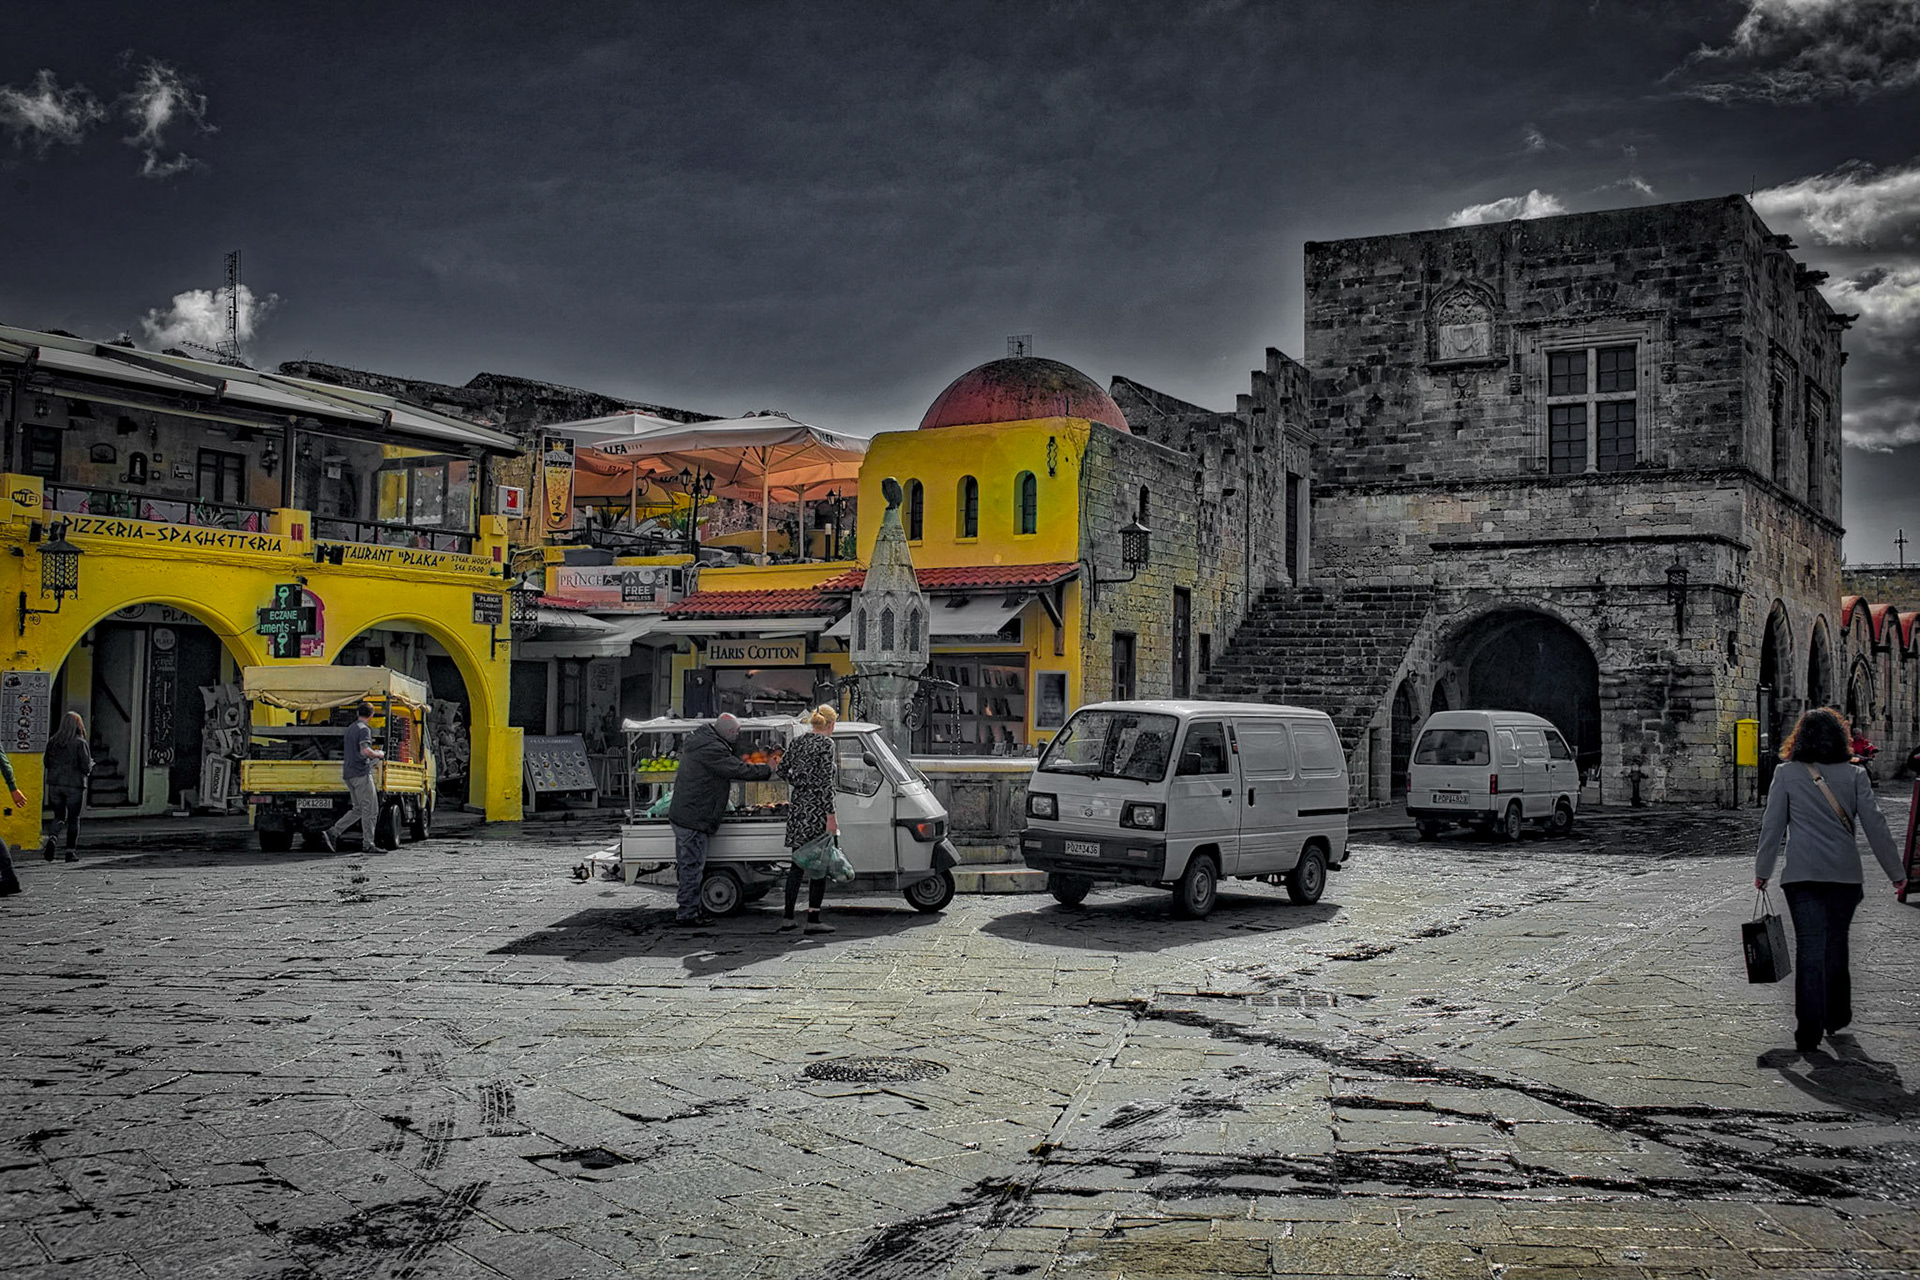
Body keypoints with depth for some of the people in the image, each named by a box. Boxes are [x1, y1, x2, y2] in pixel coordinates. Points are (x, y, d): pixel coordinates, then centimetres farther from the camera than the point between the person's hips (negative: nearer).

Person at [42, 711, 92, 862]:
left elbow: (46, 762, 8)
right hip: (74, 785, -3)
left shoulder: (52, 741, 2)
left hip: (55, 784, 3)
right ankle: (70, 851, 8)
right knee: (73, 819, 9)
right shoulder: (80, 743, -11)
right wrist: (90, 764, 9)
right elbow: (86, 767, -13)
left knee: (59, 817, 14)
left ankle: (51, 837, -14)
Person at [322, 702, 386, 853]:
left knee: (358, 809, 13)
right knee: (371, 810, -4)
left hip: (349, 773, 9)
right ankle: (368, 844, -5)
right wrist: (379, 755, -6)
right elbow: (365, 751, -24)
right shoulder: (364, 729, -10)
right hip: (361, 773, -9)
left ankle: (332, 832, 4)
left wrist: (374, 751, 31)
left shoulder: (351, 728, 18)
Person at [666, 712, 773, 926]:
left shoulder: (699, 742, 13)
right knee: (692, 865, -4)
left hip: (682, 814, 11)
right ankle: (687, 912, 1)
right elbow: (742, 771, -20)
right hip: (693, 818, -11)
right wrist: (770, 771, -9)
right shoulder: (712, 750, -21)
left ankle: (686, 908, 26)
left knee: (687, 864, 17)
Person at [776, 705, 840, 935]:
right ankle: (813, 919, 0)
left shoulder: (798, 742, 11)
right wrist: (831, 816, -15)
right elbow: (827, 782, -16)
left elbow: (782, 769, 14)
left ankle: (788, 918, 13)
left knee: (798, 864, 13)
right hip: (817, 808, -7)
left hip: (797, 805, 7)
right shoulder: (826, 744, -11)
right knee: (820, 864, 0)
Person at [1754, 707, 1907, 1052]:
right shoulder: (1854, 774, 1)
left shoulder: (1786, 774, -1)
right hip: (1845, 874, 2)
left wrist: (1762, 871, 10)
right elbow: (1875, 825, 0)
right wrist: (1896, 873, 7)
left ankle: (1809, 1030, -10)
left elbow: (1772, 826, 1)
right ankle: (1836, 1017, 30)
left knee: (1810, 948, -2)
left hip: (1802, 876, -2)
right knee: (1836, 945, 17)